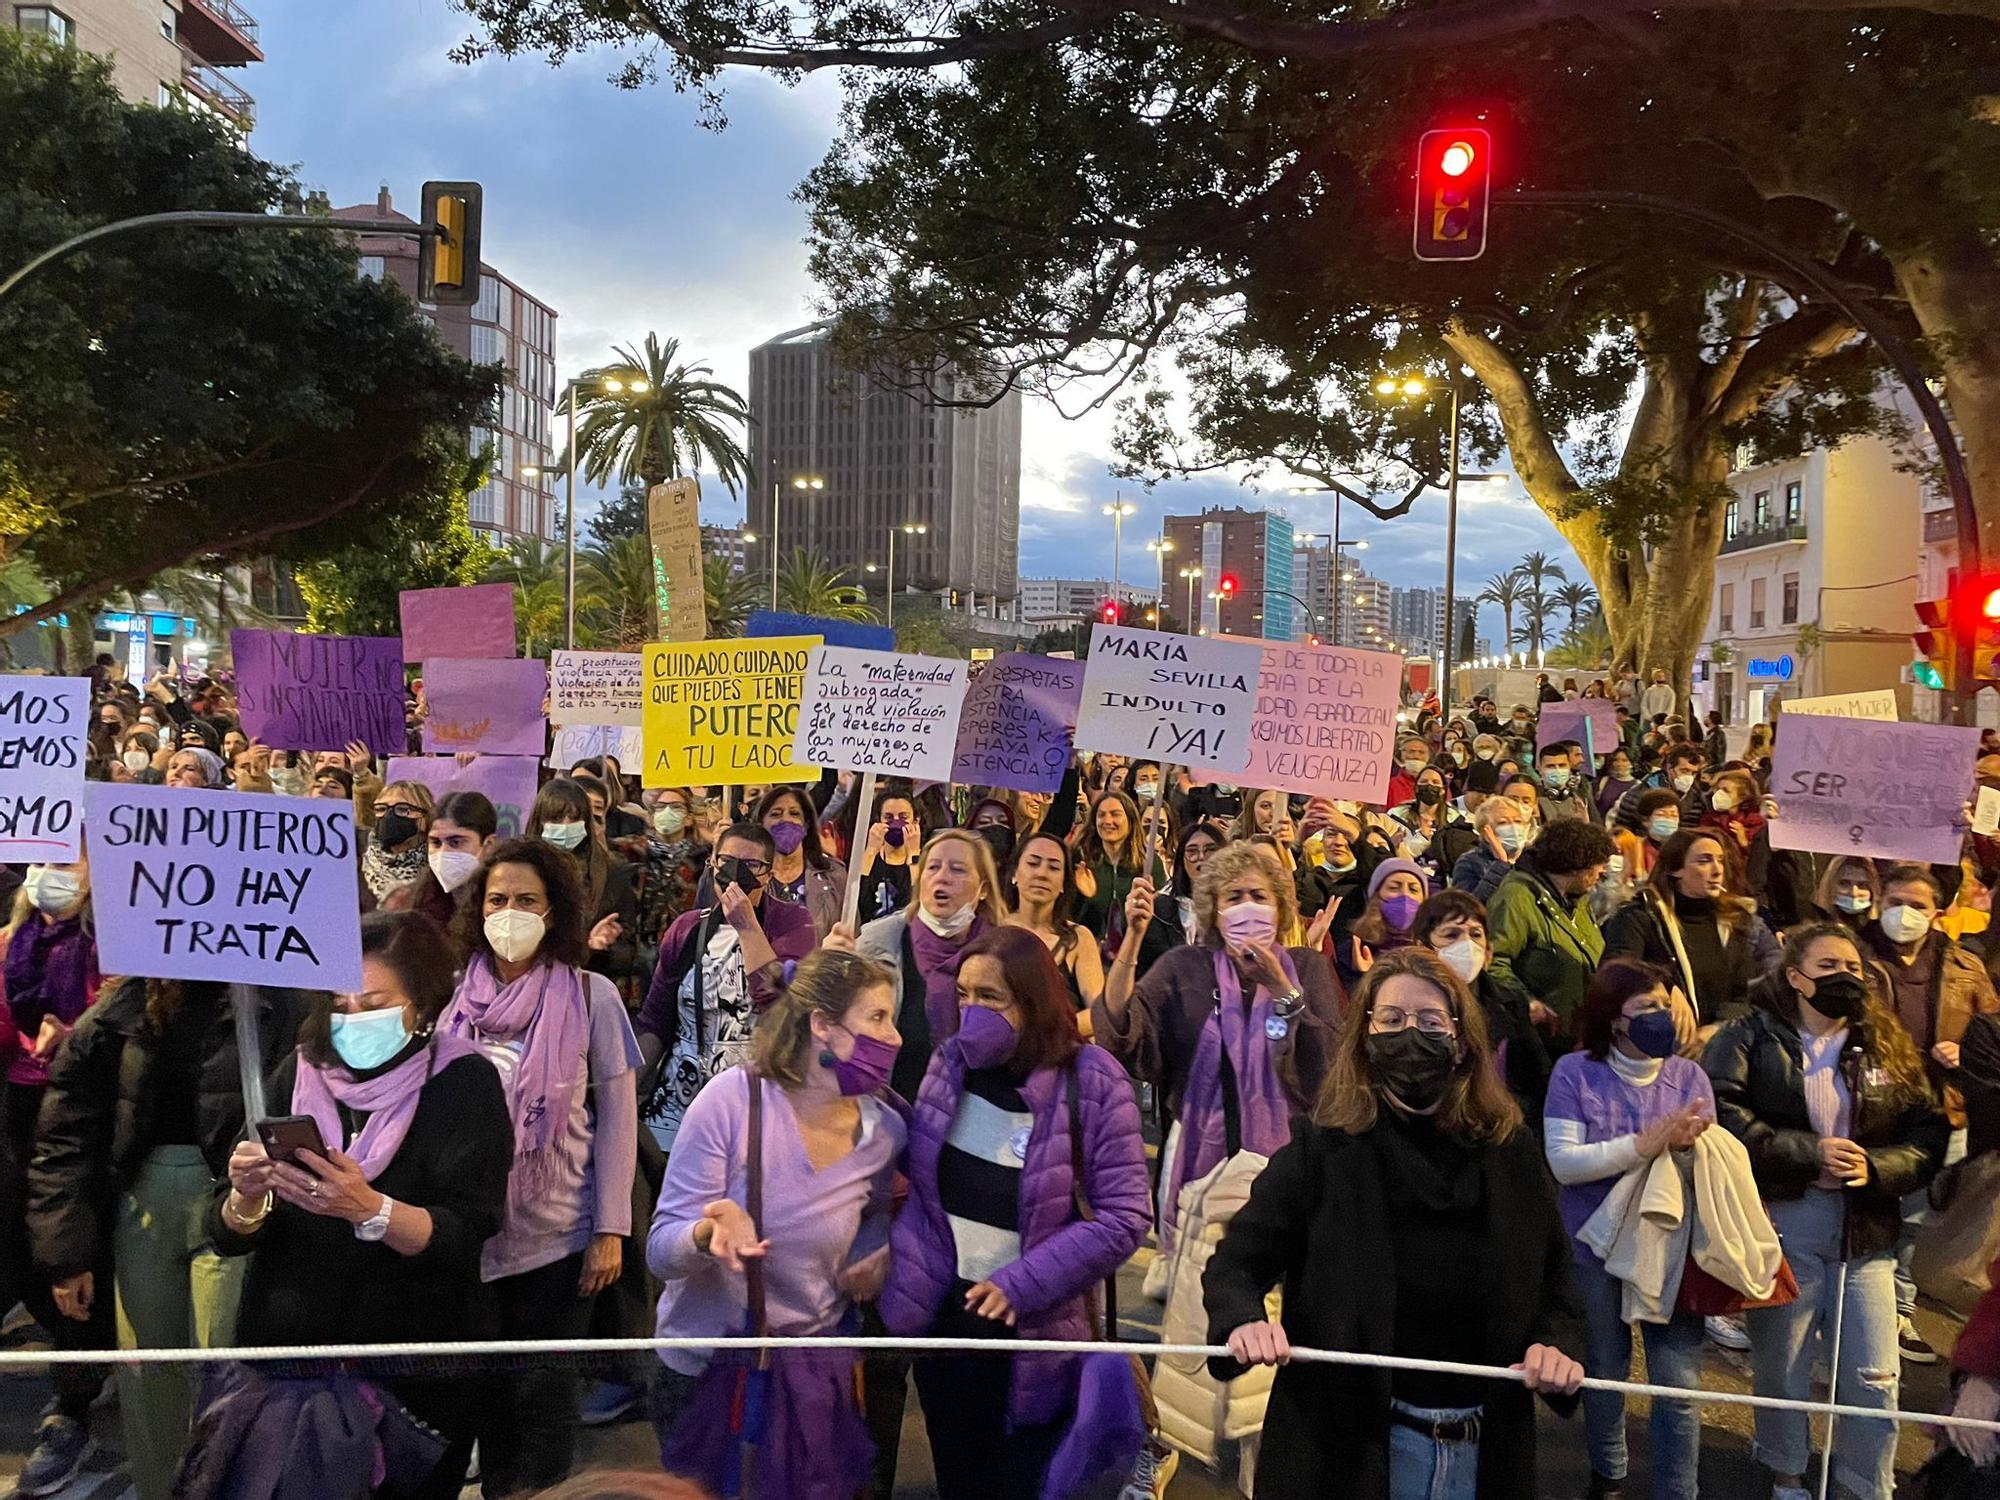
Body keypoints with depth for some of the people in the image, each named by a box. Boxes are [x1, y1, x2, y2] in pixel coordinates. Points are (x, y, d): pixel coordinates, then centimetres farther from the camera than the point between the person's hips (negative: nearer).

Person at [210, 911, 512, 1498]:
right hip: (286, 1357, 3)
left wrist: (369, 1210, -36)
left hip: (420, 1376, -3)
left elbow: (462, 1237, -19)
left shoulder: (464, 1082, -10)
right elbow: (226, 1234, -1)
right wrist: (246, 1197, -23)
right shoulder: (298, 1074, 0)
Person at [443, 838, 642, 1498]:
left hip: (560, 1237, -3)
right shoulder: (458, 997, 1)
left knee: (543, 1395, 6)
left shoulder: (591, 995, -7)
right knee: (487, 1392, 14)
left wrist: (610, 1230, -9)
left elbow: (617, 1116, -5)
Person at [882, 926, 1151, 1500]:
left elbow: (1124, 1216, -16)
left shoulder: (1089, 1080, -15)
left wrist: (1022, 1283, -19)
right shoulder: (950, 1064, -1)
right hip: (943, 1316, 4)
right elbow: (921, 1183, 10)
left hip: (1034, 1333, -4)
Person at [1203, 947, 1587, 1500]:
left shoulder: (1512, 1157, 2)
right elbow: (1235, 1262, -7)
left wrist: (1557, 1344, -9)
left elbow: (1557, 1279, 11)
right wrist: (1244, 1321, -27)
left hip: (1484, 1447, 3)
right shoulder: (1321, 1154, -8)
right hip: (1346, 1443, -3)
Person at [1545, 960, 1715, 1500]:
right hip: (1597, 1251, -1)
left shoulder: (1688, 1075, -2)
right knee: (1604, 1374, 18)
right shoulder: (1574, 1072, -11)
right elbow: (1562, 1162, -19)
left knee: (1679, 1387, -2)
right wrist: (1645, 1145, -26)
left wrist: (1690, 1144, -25)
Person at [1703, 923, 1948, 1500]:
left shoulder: (1887, 1047, 7)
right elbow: (1722, 1113, -15)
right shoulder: (1750, 1038, -4)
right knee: (1779, 1368, 12)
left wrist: (1875, 1168, -14)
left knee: (1875, 1380, 4)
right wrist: (1808, 1153, -18)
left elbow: (1927, 1134, 4)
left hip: (1866, 1231, 3)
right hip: (1779, 1222, -2)